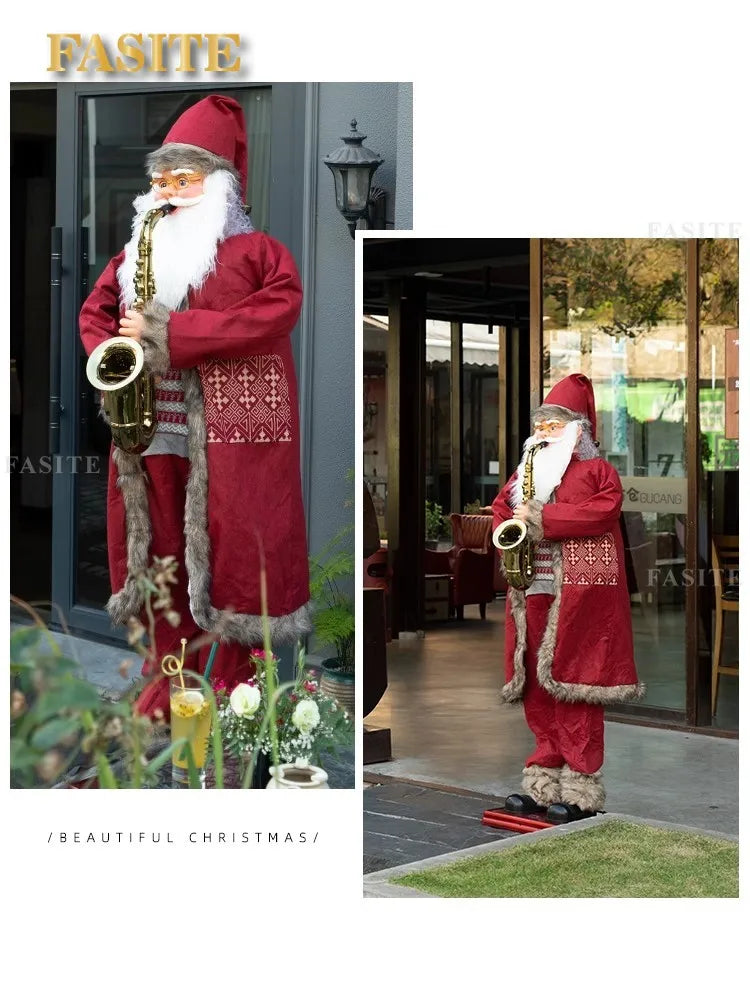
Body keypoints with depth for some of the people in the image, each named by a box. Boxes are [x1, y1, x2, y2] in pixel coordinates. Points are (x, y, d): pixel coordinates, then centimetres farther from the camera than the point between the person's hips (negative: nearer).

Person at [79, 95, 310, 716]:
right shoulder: (138, 255, 15)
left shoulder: (254, 252, -3)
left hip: (229, 437, -5)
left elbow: (275, 313, -19)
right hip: (153, 430, 6)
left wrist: (165, 333, -19)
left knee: (226, 554, 0)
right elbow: (95, 311, 22)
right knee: (161, 553, 11)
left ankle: (230, 689, 12)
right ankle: (174, 678, 23)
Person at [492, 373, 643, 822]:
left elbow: (603, 511, -15)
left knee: (573, 687, -7)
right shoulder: (525, 471, 20)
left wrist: (540, 518, -16)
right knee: (537, 691, 7)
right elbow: (501, 509, 23)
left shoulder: (597, 470, 1)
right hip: (533, 595, 6)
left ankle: (582, 790, -1)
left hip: (579, 599, -6)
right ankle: (544, 785, 14)